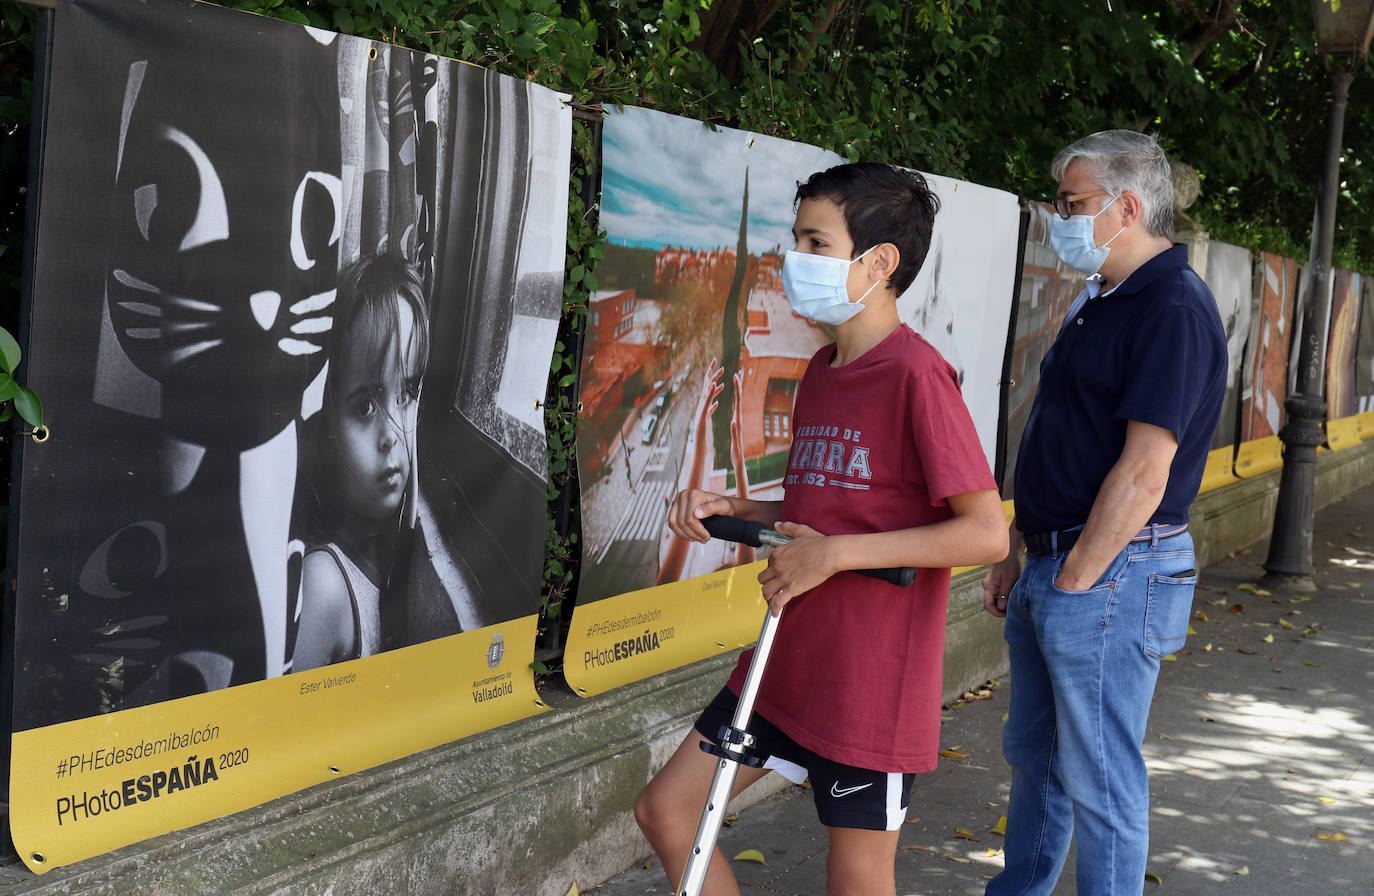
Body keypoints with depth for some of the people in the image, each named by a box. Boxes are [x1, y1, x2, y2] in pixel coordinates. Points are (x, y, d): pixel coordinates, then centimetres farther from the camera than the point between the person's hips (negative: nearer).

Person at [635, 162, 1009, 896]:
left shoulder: (915, 375, -16)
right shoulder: (822, 369, 11)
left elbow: (987, 532, -21)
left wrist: (834, 554, -22)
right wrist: (729, 510, 2)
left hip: (872, 679, -9)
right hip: (791, 658, 9)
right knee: (665, 808, 10)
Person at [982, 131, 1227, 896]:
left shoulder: (1175, 308, -17)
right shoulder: (1103, 302, 15)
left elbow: (1145, 469, -22)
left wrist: (1075, 579, -18)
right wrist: (1019, 555, 18)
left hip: (1112, 575, -10)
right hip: (1056, 565, 10)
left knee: (1099, 776, -1)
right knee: (1034, 753, 21)